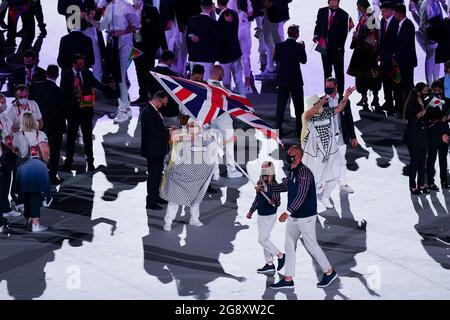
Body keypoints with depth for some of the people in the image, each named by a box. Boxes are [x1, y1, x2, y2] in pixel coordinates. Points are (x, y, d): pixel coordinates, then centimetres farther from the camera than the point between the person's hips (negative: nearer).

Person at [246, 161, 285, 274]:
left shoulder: (274, 185, -19)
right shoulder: (260, 184, 3)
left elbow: (278, 202, -20)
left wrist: (273, 202, -41)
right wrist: (251, 211, 22)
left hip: (269, 217, -8)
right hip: (261, 216, 8)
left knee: (262, 239, -8)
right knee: (264, 239, 12)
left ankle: (280, 255, 8)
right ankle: (269, 264, 20)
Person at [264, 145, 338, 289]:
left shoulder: (304, 172, -21)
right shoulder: (293, 172, 9)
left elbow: (301, 195, -28)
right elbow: (284, 186, 22)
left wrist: (288, 212, -35)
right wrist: (265, 188, 11)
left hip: (306, 217, -9)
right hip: (293, 217, 9)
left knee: (311, 245, 1)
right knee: (289, 246, 8)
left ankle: (329, 272, 17)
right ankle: (288, 279, 12)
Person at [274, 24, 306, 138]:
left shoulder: (280, 46, -6)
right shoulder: (299, 47, -13)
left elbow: (276, 59, 6)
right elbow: (303, 60, 0)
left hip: (282, 81, 2)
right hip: (296, 80, -2)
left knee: (281, 105, 10)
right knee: (299, 107, 10)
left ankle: (278, 128, 6)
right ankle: (299, 130, 12)